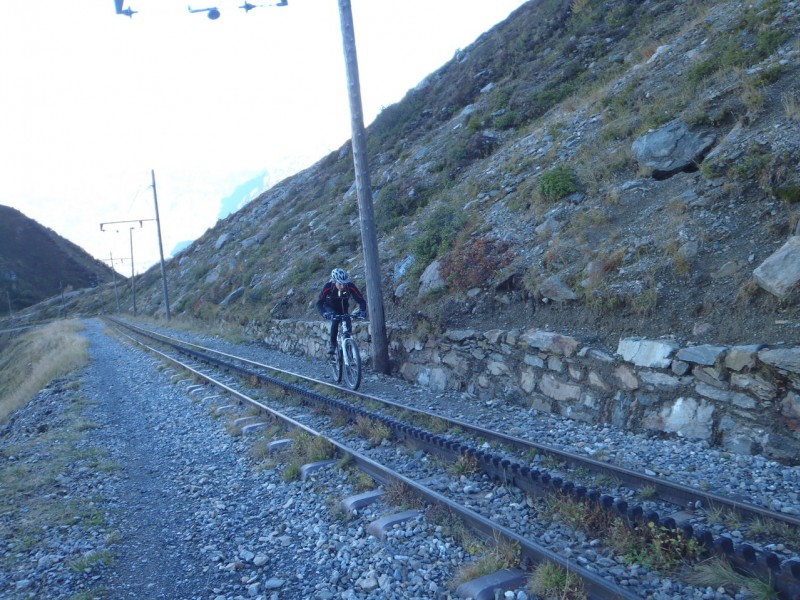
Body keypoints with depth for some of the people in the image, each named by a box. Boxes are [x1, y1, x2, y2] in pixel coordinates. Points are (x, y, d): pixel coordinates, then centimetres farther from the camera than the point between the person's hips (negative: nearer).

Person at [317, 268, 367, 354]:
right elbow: (319, 302, -37)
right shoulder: (328, 287, -34)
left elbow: (361, 300, -30)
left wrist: (362, 311, -50)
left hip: (343, 308, 2)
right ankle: (332, 344, -17)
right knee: (335, 320, -30)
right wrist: (324, 313, -56)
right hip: (330, 307, -2)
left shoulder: (350, 286, -31)